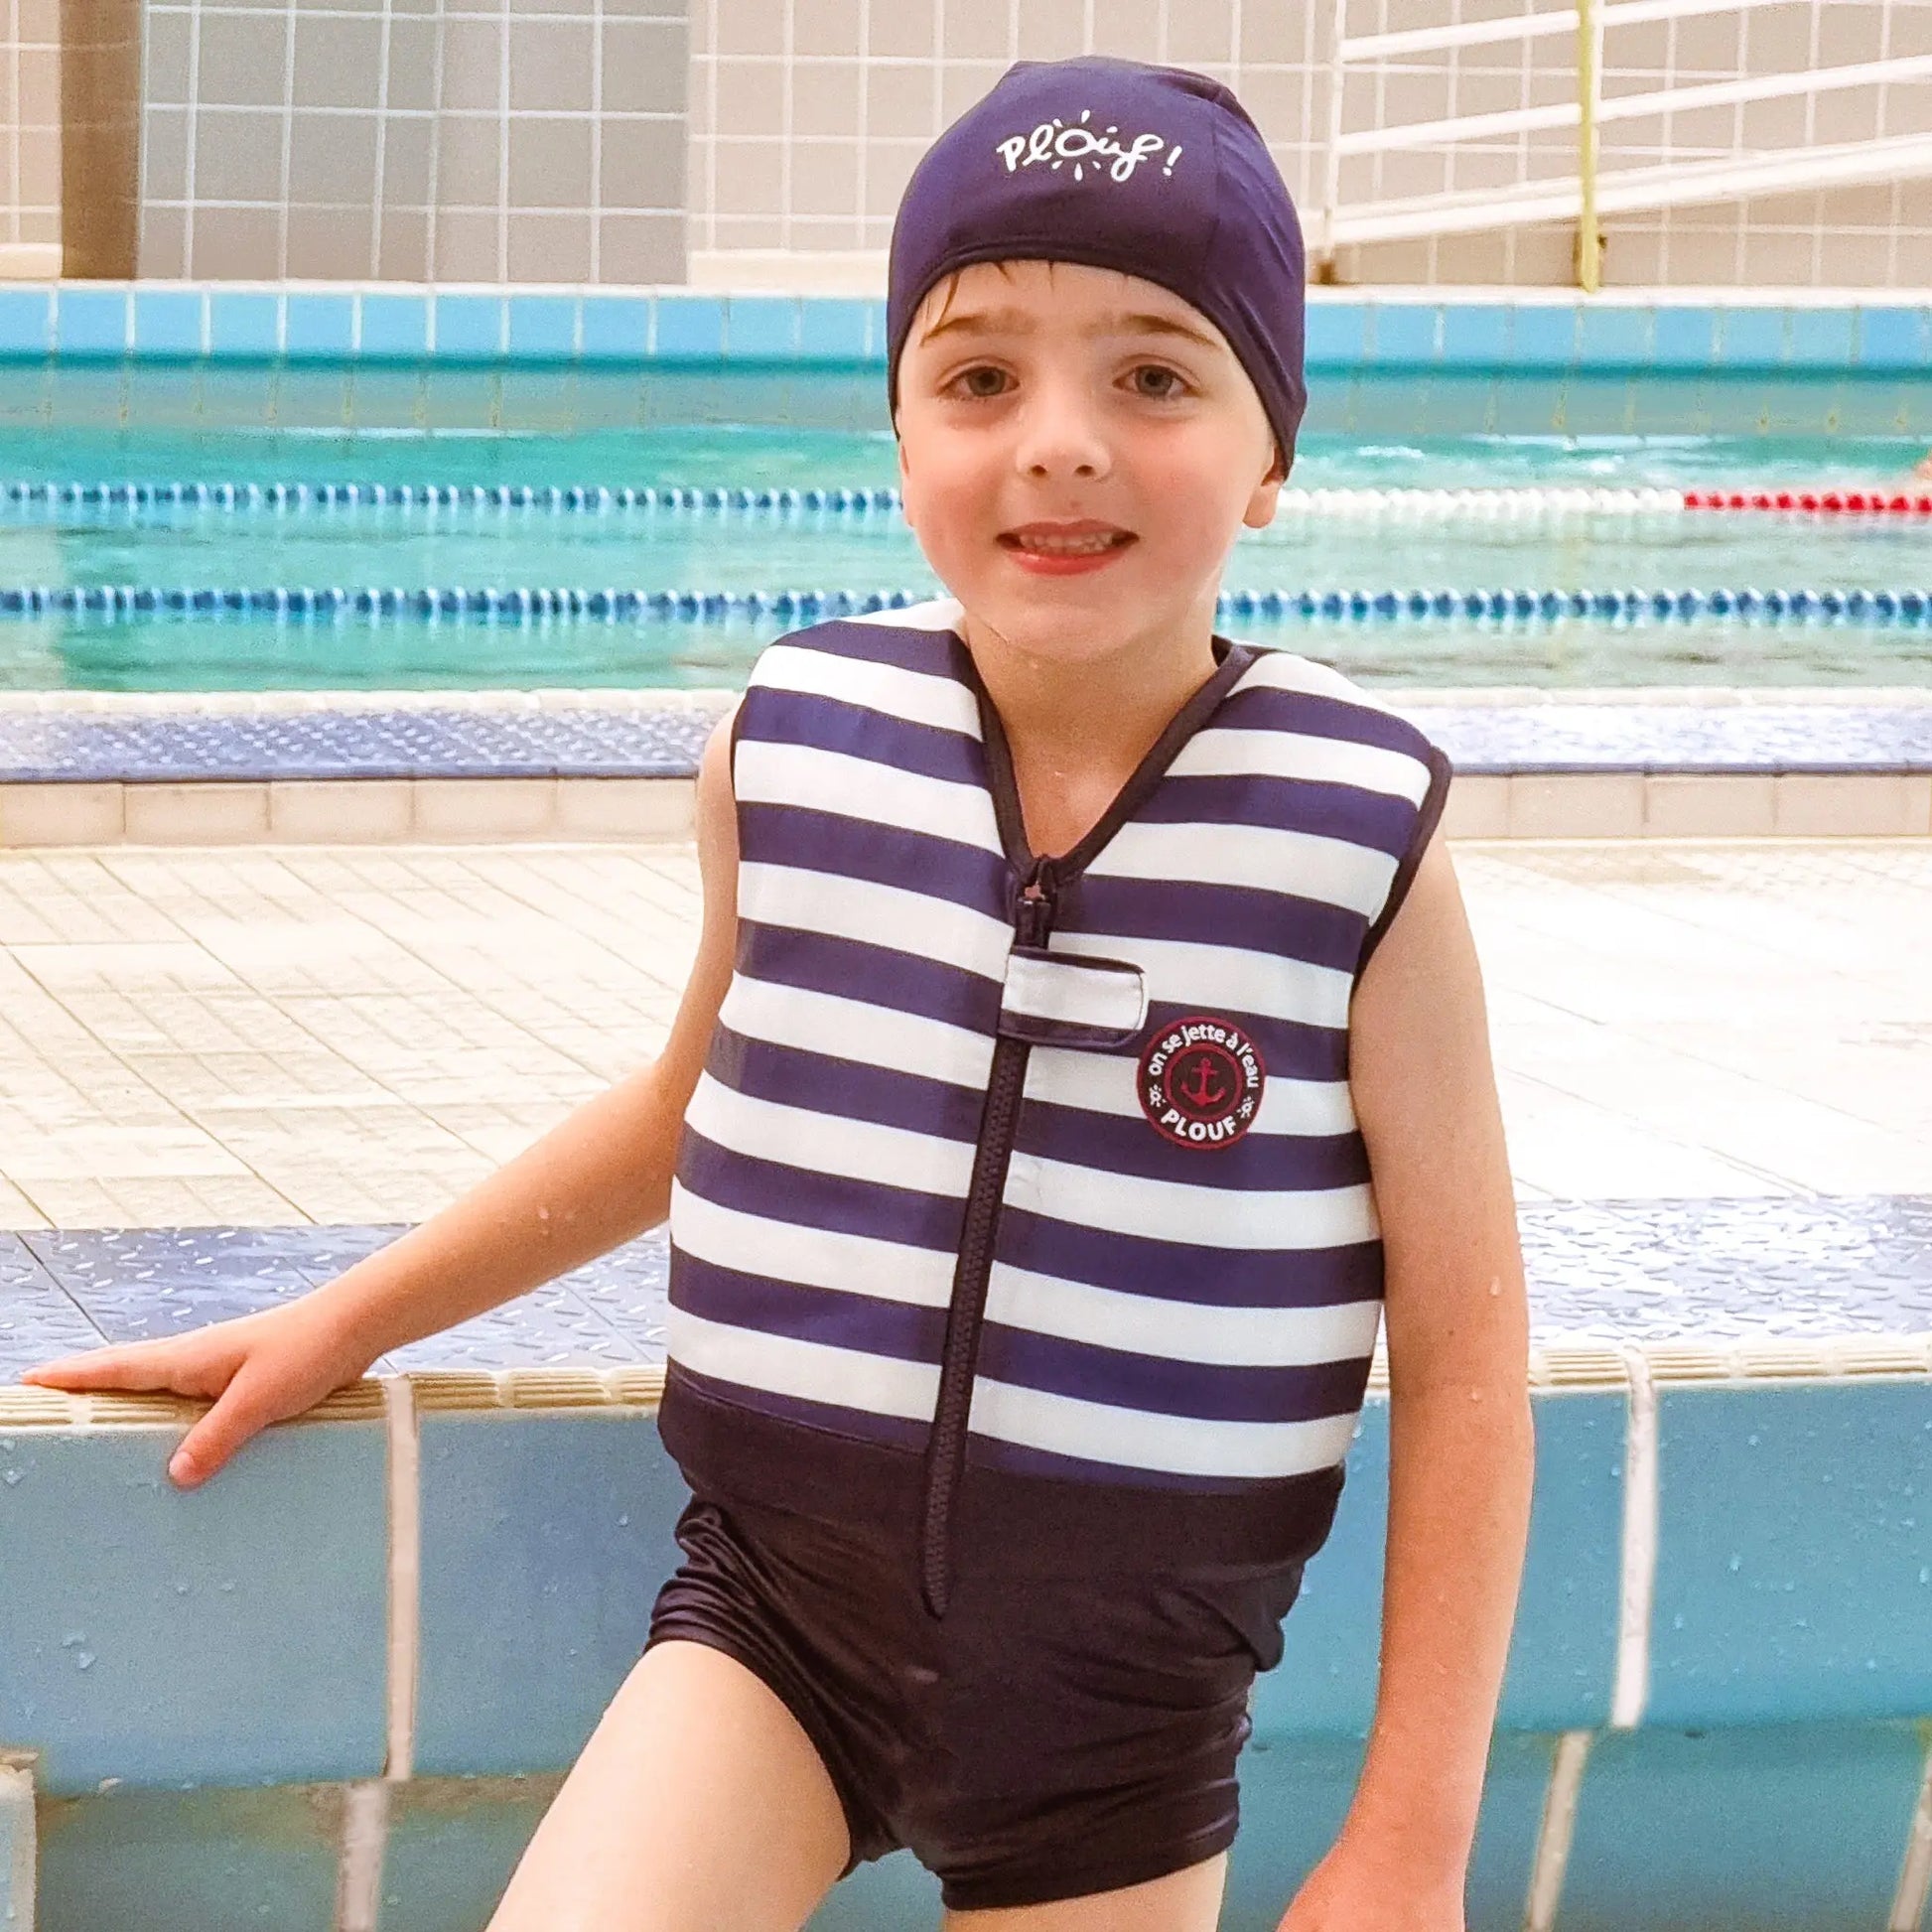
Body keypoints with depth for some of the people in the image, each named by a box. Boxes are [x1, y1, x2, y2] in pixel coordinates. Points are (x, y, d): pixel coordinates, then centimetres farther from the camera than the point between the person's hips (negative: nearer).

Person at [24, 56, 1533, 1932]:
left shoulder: (1361, 836, -12)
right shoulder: (788, 746, -5)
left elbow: (1462, 1351, -5)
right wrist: (338, 1323, 19)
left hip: (1124, 1693, -1)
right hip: (776, 1590, 2)